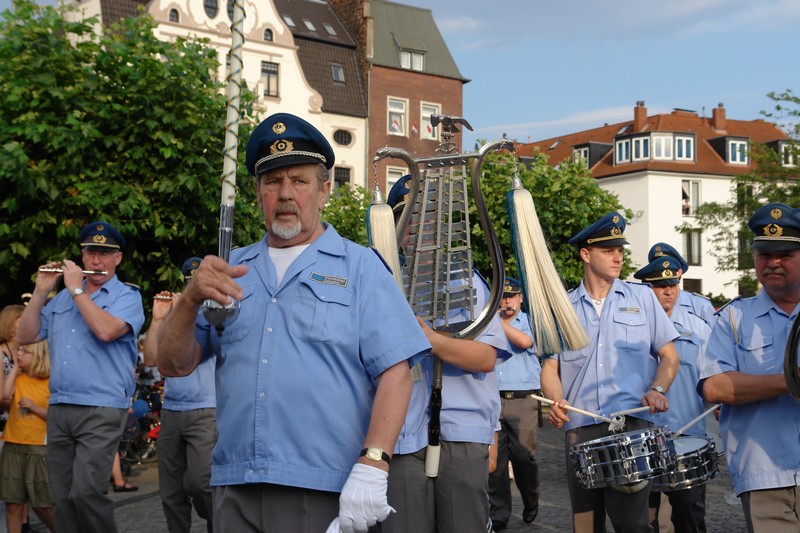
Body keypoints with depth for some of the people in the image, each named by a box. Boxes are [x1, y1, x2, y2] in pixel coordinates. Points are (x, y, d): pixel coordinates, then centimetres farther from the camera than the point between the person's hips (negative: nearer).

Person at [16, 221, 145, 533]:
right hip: (58, 409, 6)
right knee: (62, 498, 6)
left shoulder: (127, 297, 1)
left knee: (85, 492, -16)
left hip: (102, 411, -5)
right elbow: (26, 336, 14)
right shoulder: (62, 298, 18)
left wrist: (76, 289, -10)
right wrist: (40, 293, 3)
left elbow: (106, 330, -19)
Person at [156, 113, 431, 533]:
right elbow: (173, 364, 8)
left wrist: (371, 466, -18)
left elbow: (394, 372, -7)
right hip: (235, 491, 3)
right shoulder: (231, 271, 12)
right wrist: (191, 298, -11)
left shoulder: (361, 268, 2)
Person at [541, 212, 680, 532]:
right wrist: (557, 401, -9)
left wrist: (658, 389, -10)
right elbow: (550, 366, 11)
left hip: (633, 424, -2)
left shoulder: (642, 298, 10)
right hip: (580, 427, 2)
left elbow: (669, 356, 10)